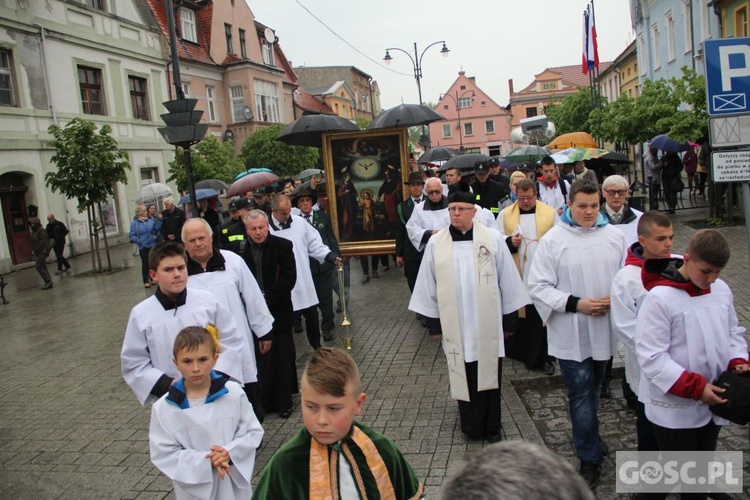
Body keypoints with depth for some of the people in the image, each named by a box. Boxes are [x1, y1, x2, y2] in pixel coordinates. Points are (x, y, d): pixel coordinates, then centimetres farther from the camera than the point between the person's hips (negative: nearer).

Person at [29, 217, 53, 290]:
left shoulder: (41, 230, -13)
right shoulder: (33, 232, 14)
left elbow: (43, 242, -19)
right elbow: (33, 242, 16)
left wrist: (37, 250, -17)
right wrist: (33, 249, 1)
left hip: (42, 252, -9)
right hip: (37, 253, 9)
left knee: (38, 267, -14)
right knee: (43, 267, 9)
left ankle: (48, 282, -9)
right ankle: (49, 282, 13)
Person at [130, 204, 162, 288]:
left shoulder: (150, 220, 2)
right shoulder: (134, 223, -7)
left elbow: (156, 228, -6)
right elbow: (132, 235, -9)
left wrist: (159, 220, -16)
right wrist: (140, 242, -17)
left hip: (152, 245, 3)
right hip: (143, 247, -3)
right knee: (145, 263, 0)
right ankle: (146, 281, 9)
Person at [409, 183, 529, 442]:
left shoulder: (493, 238, -6)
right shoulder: (436, 243, -2)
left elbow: (508, 281, 0)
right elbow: (429, 285, 5)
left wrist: (510, 319, 3)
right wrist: (434, 322, 6)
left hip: (488, 325, -1)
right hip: (455, 326, 1)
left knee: (489, 375, 9)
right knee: (464, 377, 11)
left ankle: (491, 427, 26)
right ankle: (472, 426, 28)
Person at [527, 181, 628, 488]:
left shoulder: (614, 236, 1)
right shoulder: (553, 240, -10)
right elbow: (538, 287, -10)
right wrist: (576, 303, -19)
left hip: (605, 330, 4)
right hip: (571, 334, -4)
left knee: (593, 389, 21)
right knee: (581, 394, 0)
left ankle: (588, 440, 43)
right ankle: (590, 458, 15)